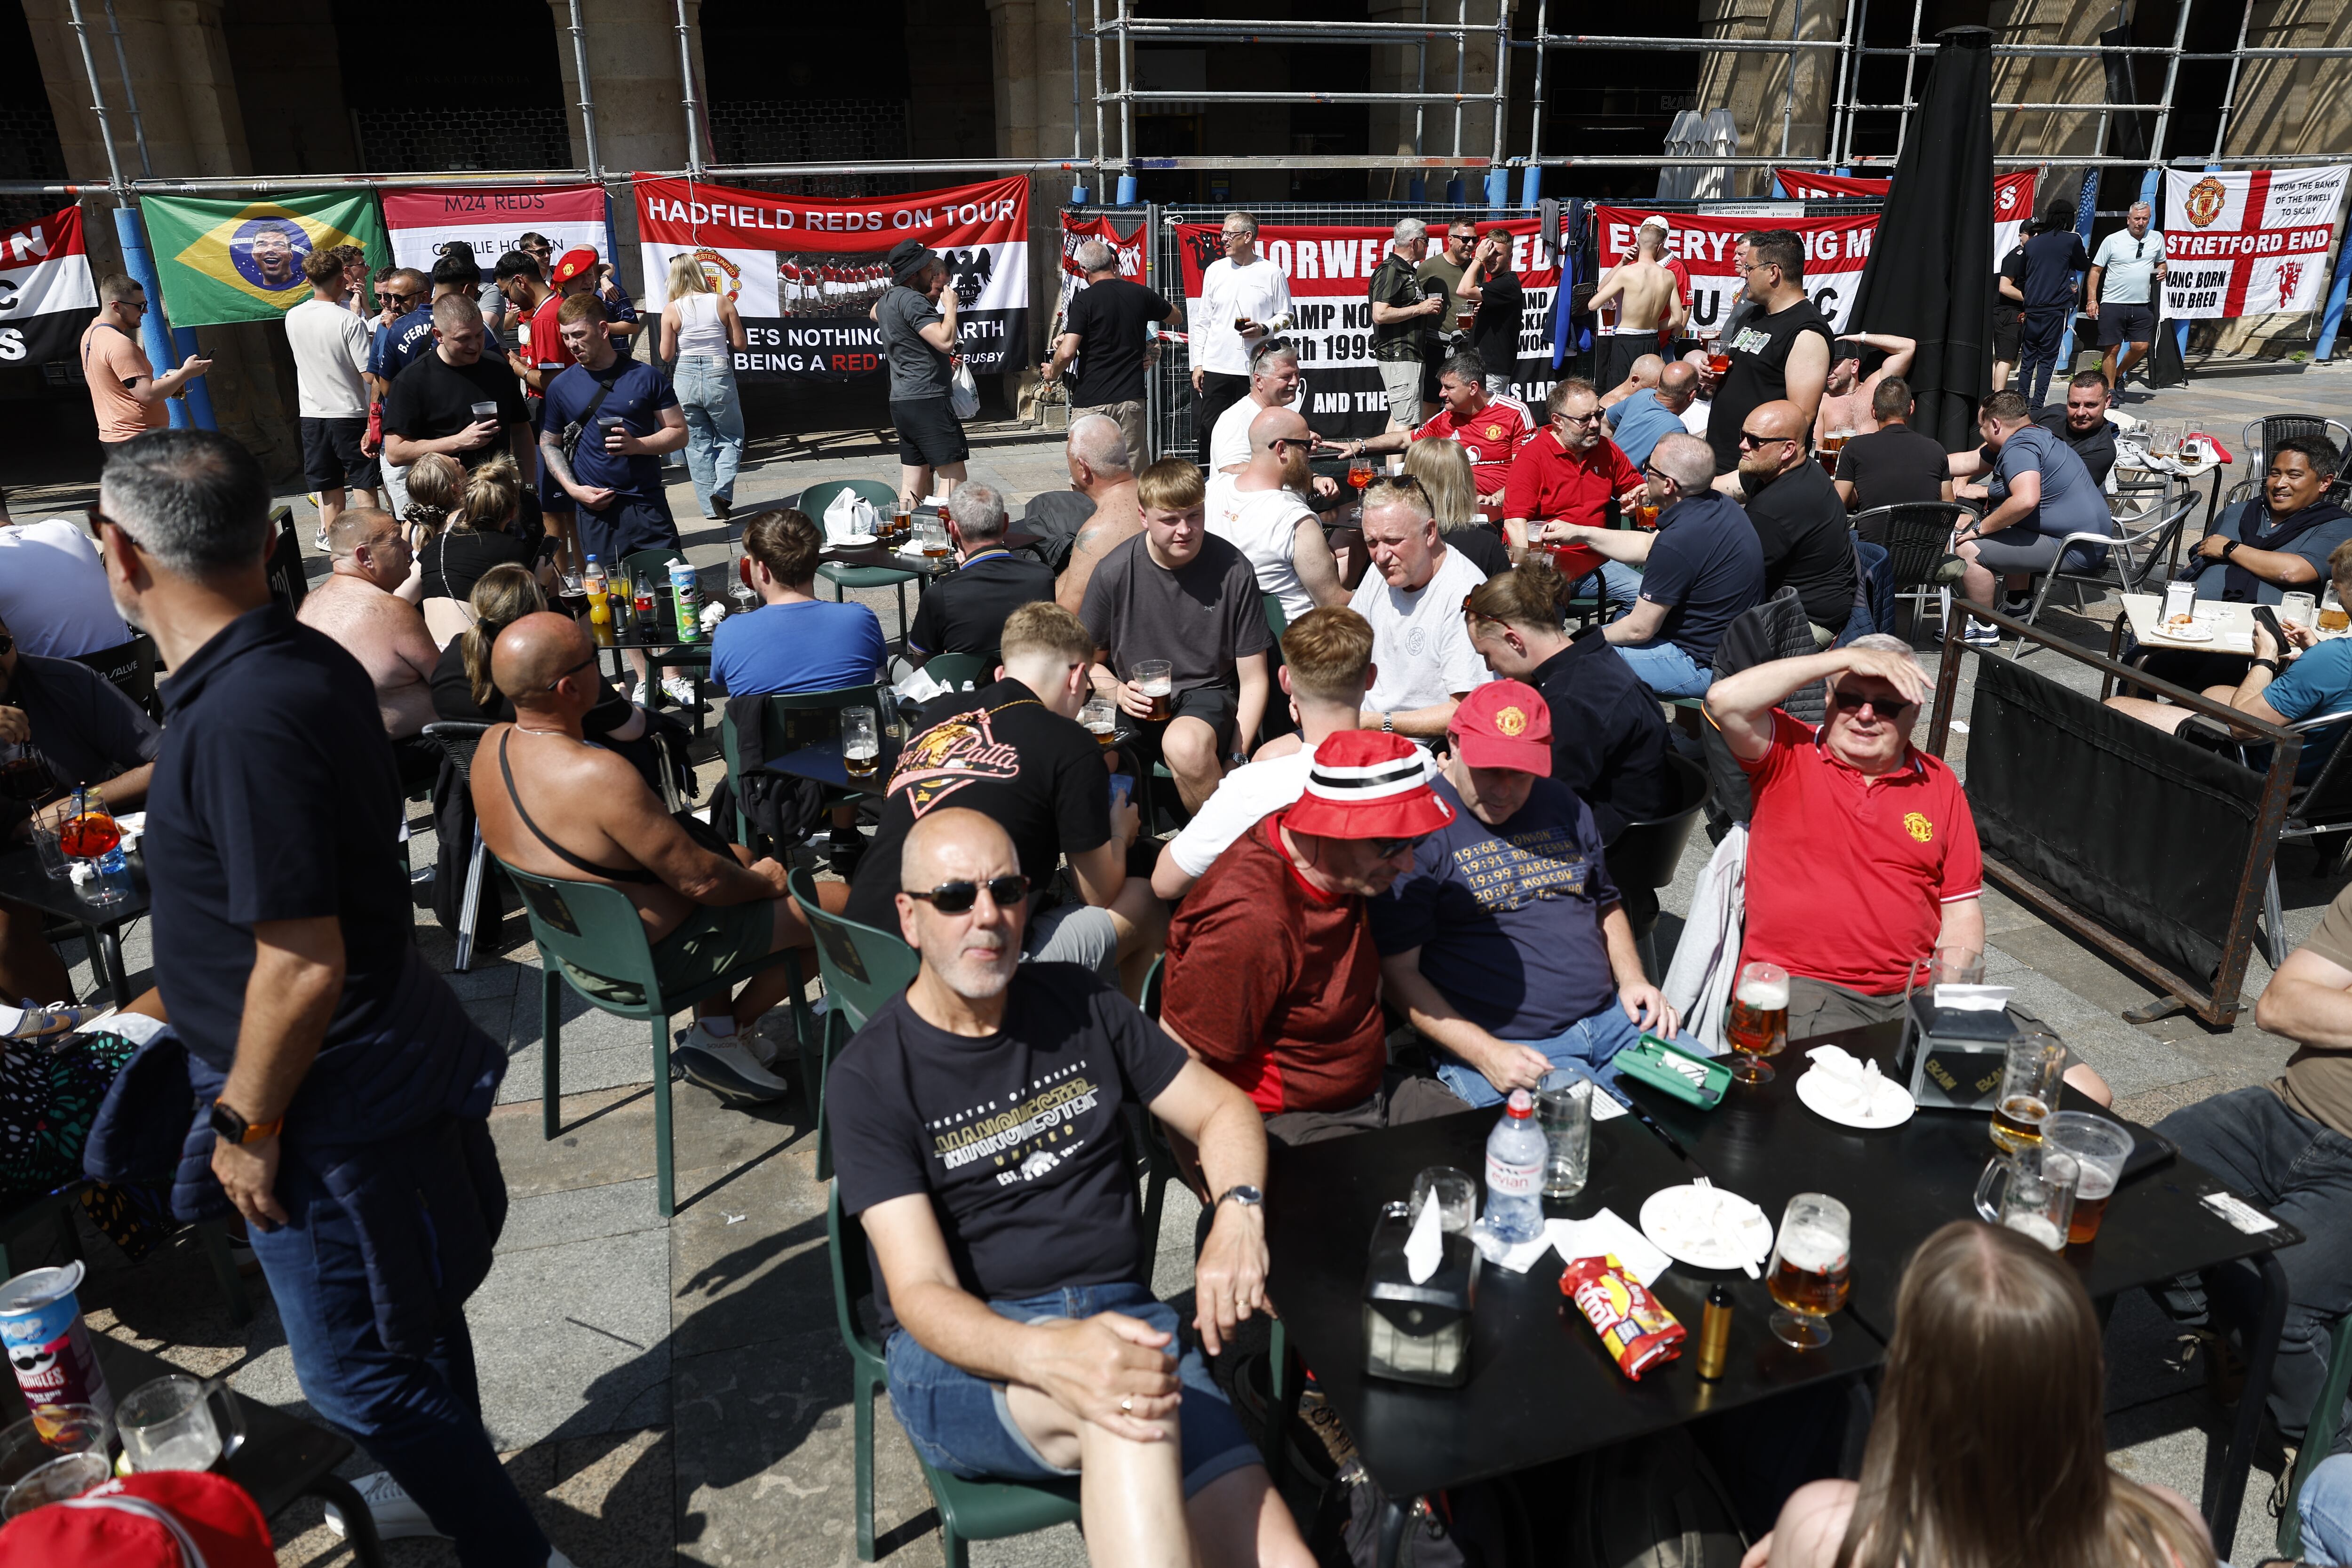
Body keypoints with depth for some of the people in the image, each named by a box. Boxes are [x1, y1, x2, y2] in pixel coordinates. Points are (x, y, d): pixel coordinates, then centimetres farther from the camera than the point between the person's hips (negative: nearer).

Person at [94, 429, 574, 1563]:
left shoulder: (242, 722, -30)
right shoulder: (305, 662, -1)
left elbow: (304, 962, -28)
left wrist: (248, 1124, -14)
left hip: (332, 1102, -9)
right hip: (389, 1053, 9)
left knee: (356, 1367, 8)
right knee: (409, 1306, 27)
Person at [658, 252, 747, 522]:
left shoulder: (671, 310, -5)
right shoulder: (722, 302, -5)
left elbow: (666, 355, -4)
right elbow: (741, 344, -1)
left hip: (685, 379, 1)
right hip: (719, 376, -1)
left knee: (698, 444, 12)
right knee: (731, 437, 15)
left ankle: (711, 506, 15)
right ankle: (722, 490, -6)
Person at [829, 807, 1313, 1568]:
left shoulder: (1078, 1005, 8)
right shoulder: (871, 1078, -5)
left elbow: (1223, 1110, 14)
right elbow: (923, 1293, -14)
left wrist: (1238, 1213, -9)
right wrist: (1052, 1357, -35)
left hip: (1121, 1319, 3)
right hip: (966, 1354, -3)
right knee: (1123, 1403, -37)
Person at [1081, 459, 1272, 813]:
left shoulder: (1234, 570, -6)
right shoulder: (1113, 572, -4)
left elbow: (1253, 680, -1)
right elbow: (1090, 661, 12)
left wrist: (1236, 760, -10)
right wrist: (1119, 692, -10)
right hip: (1138, 702, 2)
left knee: (1186, 745, -39)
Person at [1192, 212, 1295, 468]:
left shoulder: (1272, 273, 3)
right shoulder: (1214, 271, 11)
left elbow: (1287, 317, 9)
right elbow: (1203, 322, 13)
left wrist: (1264, 329, -11)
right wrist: (1197, 363, 7)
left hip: (1255, 369, -2)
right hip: (1214, 367, 2)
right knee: (1209, 432, 0)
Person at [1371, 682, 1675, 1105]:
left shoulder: (1562, 804, 14)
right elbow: (1398, 972, -11)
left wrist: (1632, 978, 9)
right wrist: (1486, 1053, -19)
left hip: (1612, 1020, 7)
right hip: (1493, 1044, -7)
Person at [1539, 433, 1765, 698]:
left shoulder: (1678, 542, -30)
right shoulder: (1718, 504, -2)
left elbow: (1639, 630, -20)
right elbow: (1647, 546, 15)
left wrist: (1593, 640, 0)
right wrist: (1581, 534, 16)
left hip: (1703, 666, -10)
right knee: (1620, 618, 26)